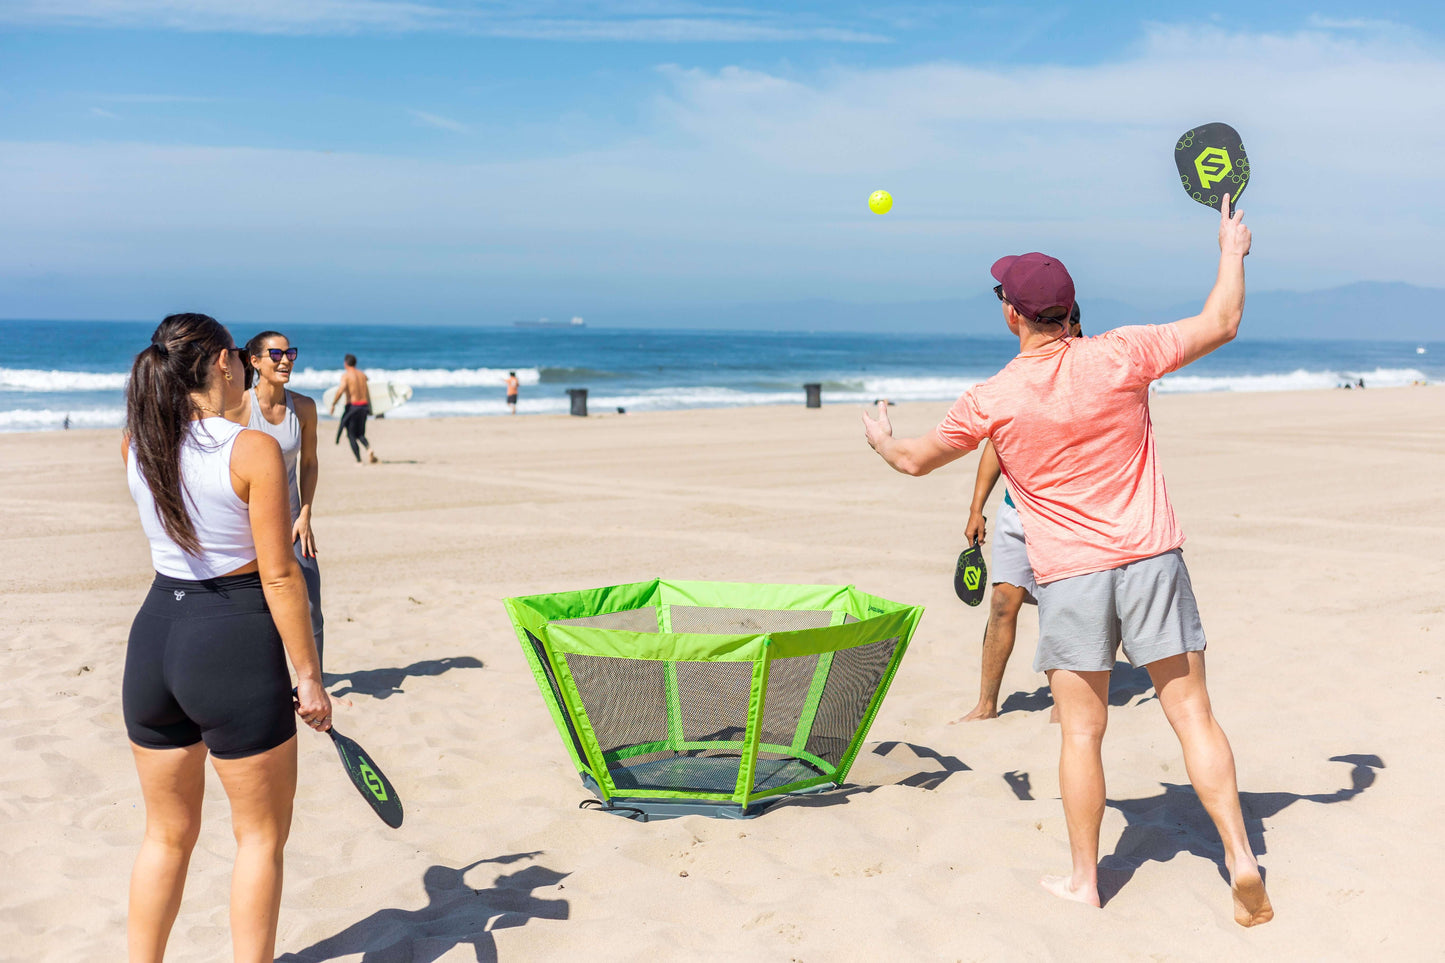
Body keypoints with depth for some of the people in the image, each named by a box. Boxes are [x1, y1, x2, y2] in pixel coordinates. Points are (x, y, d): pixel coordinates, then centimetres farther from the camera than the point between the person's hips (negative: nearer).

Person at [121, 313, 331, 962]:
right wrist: (309, 676, -8)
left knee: (168, 834, 20)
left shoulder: (136, 444, 3)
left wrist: (186, 406, 26)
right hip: (234, 642, -6)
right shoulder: (254, 450, -14)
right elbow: (279, 576, -15)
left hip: (154, 636, 6)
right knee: (261, 835, 11)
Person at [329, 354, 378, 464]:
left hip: (352, 405, -5)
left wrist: (333, 404, -14)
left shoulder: (346, 375, -8)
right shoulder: (362, 374, 11)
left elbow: (341, 390, -19)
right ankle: (369, 448, -15)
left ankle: (358, 460, 0)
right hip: (364, 405, 5)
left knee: (351, 434, 6)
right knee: (360, 433, 15)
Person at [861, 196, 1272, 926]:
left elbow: (918, 460, 11)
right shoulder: (1119, 357, -6)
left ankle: (1083, 880, 17)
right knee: (1193, 714, 6)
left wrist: (882, 440, 33)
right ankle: (1240, 858, 3)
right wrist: (1232, 253, 22)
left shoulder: (991, 401, -6)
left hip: (1069, 576, -1)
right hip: (1151, 559, 1)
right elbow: (1220, 324, 5)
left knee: (1082, 732, 7)